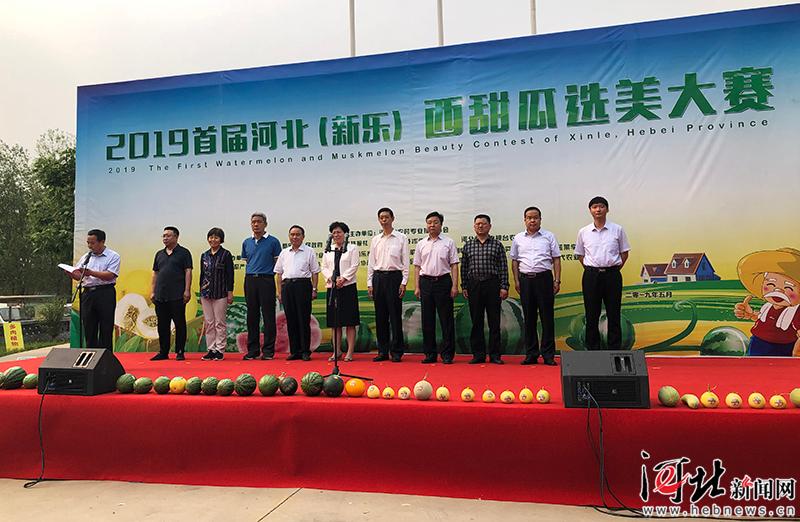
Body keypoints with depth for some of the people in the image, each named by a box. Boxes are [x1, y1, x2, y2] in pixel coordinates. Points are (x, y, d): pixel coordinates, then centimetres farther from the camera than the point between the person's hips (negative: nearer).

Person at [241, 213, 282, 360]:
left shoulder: (273, 241, 1)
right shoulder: (246, 242, 14)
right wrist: (251, 274, 12)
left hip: (266, 280, -4)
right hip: (250, 280, 4)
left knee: (268, 316, -2)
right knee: (252, 316, 7)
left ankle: (268, 350, 4)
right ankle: (252, 350, 14)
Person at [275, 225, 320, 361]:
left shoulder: (309, 251, 6)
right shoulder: (284, 253, 16)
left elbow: (315, 272, 3)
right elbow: (279, 273, 16)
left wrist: (314, 289, -5)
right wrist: (279, 292, 10)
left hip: (303, 285, -4)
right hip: (287, 285, 4)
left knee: (304, 319, -3)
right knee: (291, 319, 5)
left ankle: (305, 351, 3)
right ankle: (294, 351, 12)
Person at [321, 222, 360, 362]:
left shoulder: (352, 248, 5)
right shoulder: (328, 250, 15)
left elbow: (354, 266, -4)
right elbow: (324, 267, 10)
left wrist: (343, 278, -15)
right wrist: (331, 278, -8)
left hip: (348, 287, -4)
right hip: (332, 287, 4)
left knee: (350, 322, -3)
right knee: (334, 322, 5)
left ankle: (350, 352, 1)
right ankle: (336, 351, 12)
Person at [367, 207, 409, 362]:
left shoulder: (401, 238, 3)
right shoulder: (375, 240, 12)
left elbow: (405, 261, 0)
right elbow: (371, 263, 13)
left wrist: (404, 282, -7)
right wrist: (370, 283, 7)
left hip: (394, 276, -3)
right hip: (378, 277, 4)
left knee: (395, 316, -2)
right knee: (380, 316, 6)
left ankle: (397, 351, 5)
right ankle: (383, 351, 14)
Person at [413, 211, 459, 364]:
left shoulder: (448, 242, 4)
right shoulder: (421, 244, 11)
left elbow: (454, 265, 1)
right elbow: (417, 266, 11)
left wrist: (455, 286, -7)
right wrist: (417, 287, 4)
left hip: (443, 281, -3)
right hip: (426, 282, 3)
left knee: (446, 319, -1)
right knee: (427, 320, 6)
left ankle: (447, 354, 7)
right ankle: (430, 353, 14)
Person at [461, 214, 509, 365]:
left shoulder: (497, 245, 3)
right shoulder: (467, 246, 9)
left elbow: (503, 268, 1)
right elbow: (464, 268, 10)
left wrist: (504, 287, -6)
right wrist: (464, 287, 4)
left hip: (493, 285, -2)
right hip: (474, 285, 2)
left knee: (494, 321, 2)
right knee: (476, 322, 6)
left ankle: (495, 355, 10)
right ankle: (478, 355, 13)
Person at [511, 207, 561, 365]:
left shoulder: (549, 236, 5)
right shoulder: (518, 238, 11)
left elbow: (556, 259, 4)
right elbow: (514, 261, 13)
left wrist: (557, 280, -3)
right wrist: (516, 281, 5)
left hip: (544, 278, -2)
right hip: (525, 279, 2)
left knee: (547, 317, -1)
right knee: (529, 318, 6)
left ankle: (548, 355, 5)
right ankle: (531, 354, 13)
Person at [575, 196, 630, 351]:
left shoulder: (617, 230, 2)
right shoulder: (583, 232, 4)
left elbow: (624, 252, 9)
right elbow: (580, 254, 14)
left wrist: (614, 269, 2)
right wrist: (591, 270, 6)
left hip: (612, 275, -1)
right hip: (591, 275, 1)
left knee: (614, 315, 3)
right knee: (592, 315, 5)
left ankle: (615, 350, 11)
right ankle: (593, 349, 14)